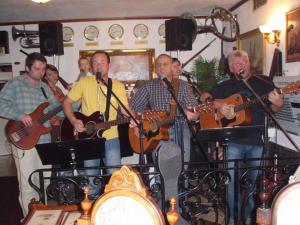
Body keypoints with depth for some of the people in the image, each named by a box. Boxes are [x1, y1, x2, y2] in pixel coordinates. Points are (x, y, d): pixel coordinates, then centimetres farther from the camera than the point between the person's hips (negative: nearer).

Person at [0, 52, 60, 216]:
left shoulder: (44, 87, 14)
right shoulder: (15, 84, -4)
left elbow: (56, 108, 14)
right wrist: (20, 115, -21)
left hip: (44, 141, 6)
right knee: (28, 186, 0)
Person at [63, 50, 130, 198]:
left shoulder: (118, 86, 3)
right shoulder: (84, 83, -1)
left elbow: (125, 108, 3)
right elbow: (67, 103, 2)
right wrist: (74, 121, -13)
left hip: (111, 138, 1)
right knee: (90, 177, 10)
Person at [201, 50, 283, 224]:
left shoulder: (264, 82, 3)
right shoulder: (227, 85, 7)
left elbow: (274, 109, 7)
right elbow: (205, 97, 9)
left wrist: (278, 104, -17)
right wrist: (219, 105, -10)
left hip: (256, 140, 0)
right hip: (234, 140, 0)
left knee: (255, 179, 10)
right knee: (232, 178, 1)